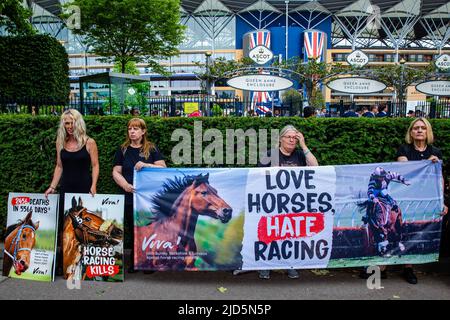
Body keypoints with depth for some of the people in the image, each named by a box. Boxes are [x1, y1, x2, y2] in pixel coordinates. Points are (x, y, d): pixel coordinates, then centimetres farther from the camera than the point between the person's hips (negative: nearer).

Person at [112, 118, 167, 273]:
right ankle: (134, 262, 20)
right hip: (130, 196, 2)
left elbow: (163, 168, -2)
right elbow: (116, 172, 5)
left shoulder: (152, 149, 5)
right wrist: (125, 185, -12)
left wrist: (146, 165, -16)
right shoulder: (122, 150, 9)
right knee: (133, 230, 8)